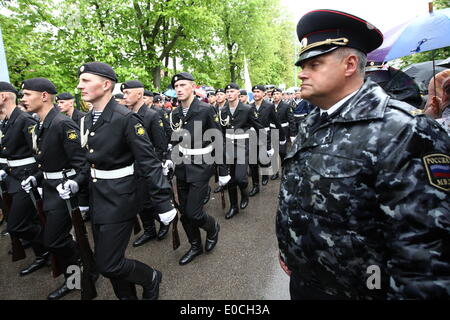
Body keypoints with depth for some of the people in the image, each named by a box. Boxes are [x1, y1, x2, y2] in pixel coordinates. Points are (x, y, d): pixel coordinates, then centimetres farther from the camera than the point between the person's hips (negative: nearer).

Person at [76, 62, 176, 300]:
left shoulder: (126, 119, -18)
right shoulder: (87, 120, 6)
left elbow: (149, 164, -20)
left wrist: (163, 204, -20)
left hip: (118, 200, -8)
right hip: (95, 199, 8)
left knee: (108, 265, -2)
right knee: (107, 260, 18)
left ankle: (151, 278, 26)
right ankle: (127, 296, 41)